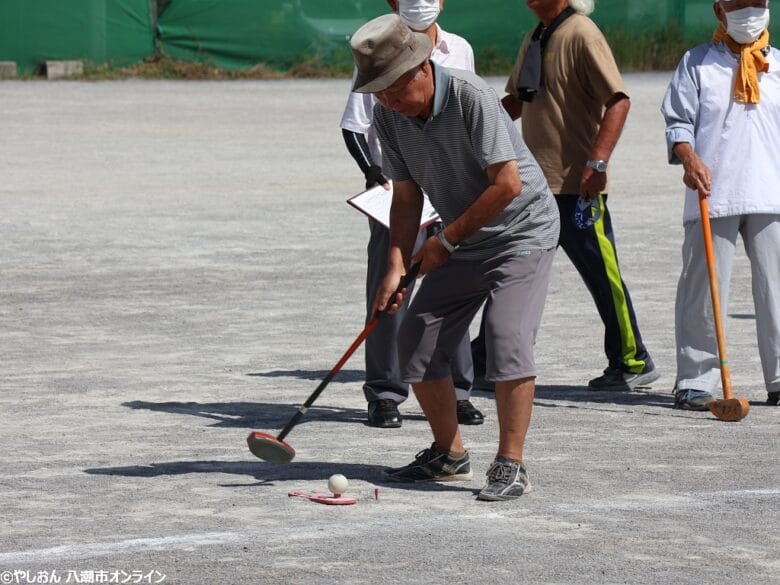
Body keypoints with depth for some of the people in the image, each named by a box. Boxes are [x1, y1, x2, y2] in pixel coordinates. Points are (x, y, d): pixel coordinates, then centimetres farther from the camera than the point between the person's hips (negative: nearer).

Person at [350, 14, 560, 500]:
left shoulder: (471, 97, -27)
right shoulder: (388, 117, -7)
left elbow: (508, 184, -27)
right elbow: (407, 196, 1)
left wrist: (445, 241, -20)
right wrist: (397, 267, -12)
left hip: (523, 231, -7)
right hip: (463, 242, 7)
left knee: (507, 339, -21)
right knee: (417, 341, 2)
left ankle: (511, 465, -13)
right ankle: (449, 455, 18)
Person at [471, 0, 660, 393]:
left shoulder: (581, 35, -13)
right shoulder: (534, 40, 14)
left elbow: (618, 100, -20)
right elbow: (515, 101, 26)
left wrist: (597, 162, -26)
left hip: (576, 185, -9)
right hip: (533, 183, 9)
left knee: (602, 275, 0)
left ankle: (633, 363, 11)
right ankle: (483, 363, 13)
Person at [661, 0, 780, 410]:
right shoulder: (697, 62, 7)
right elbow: (677, 120, 1)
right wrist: (688, 157, -18)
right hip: (712, 194, -3)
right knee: (703, 290, -3)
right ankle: (695, 381, 2)